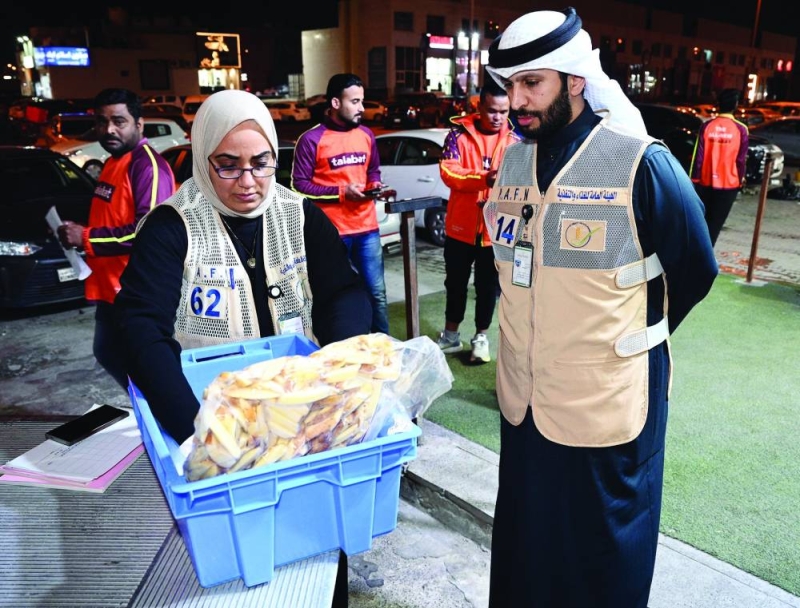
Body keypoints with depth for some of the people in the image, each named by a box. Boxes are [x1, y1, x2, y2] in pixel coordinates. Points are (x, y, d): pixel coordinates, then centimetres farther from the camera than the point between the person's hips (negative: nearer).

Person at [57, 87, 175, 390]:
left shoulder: (148, 165, -17)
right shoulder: (113, 163, 15)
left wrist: (86, 238, -21)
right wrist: (80, 233, 12)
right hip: (110, 286, 11)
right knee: (108, 353, 22)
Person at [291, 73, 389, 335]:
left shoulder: (366, 135, 10)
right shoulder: (312, 139, -8)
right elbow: (300, 185, -9)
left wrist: (375, 185, -1)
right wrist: (341, 192, -15)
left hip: (367, 227, 5)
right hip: (331, 231, -5)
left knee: (377, 292, 10)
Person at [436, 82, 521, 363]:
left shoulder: (515, 140, 1)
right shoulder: (459, 133, -6)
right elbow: (447, 171, -18)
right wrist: (484, 178, -33)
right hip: (461, 226, 0)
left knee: (488, 286, 11)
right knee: (456, 282, 15)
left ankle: (481, 337, 28)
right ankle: (451, 334, 33)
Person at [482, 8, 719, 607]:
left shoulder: (640, 163, -15)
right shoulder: (514, 160, 3)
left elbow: (695, 270, -3)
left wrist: (627, 341, 5)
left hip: (607, 402, -5)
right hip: (524, 397, 5)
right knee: (524, 540, 22)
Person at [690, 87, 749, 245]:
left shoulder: (706, 126, -4)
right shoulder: (741, 129, -7)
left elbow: (698, 155, -3)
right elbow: (741, 159, -2)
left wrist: (694, 178, 5)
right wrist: (741, 179, 13)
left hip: (705, 181, 1)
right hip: (729, 183, -1)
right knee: (715, 222, 5)